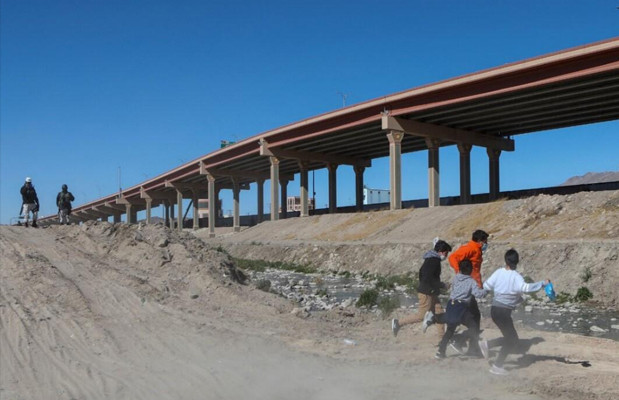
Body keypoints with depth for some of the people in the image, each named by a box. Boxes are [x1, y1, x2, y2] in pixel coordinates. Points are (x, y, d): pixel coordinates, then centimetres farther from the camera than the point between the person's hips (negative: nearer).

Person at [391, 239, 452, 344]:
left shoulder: (429, 260, 14)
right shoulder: (434, 260, -18)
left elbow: (421, 273, 21)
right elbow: (429, 278, -25)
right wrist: (441, 285, -13)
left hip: (431, 293, 10)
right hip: (426, 293, -10)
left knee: (439, 314, 8)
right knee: (421, 316, -2)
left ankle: (442, 338, 10)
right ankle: (398, 322, 6)